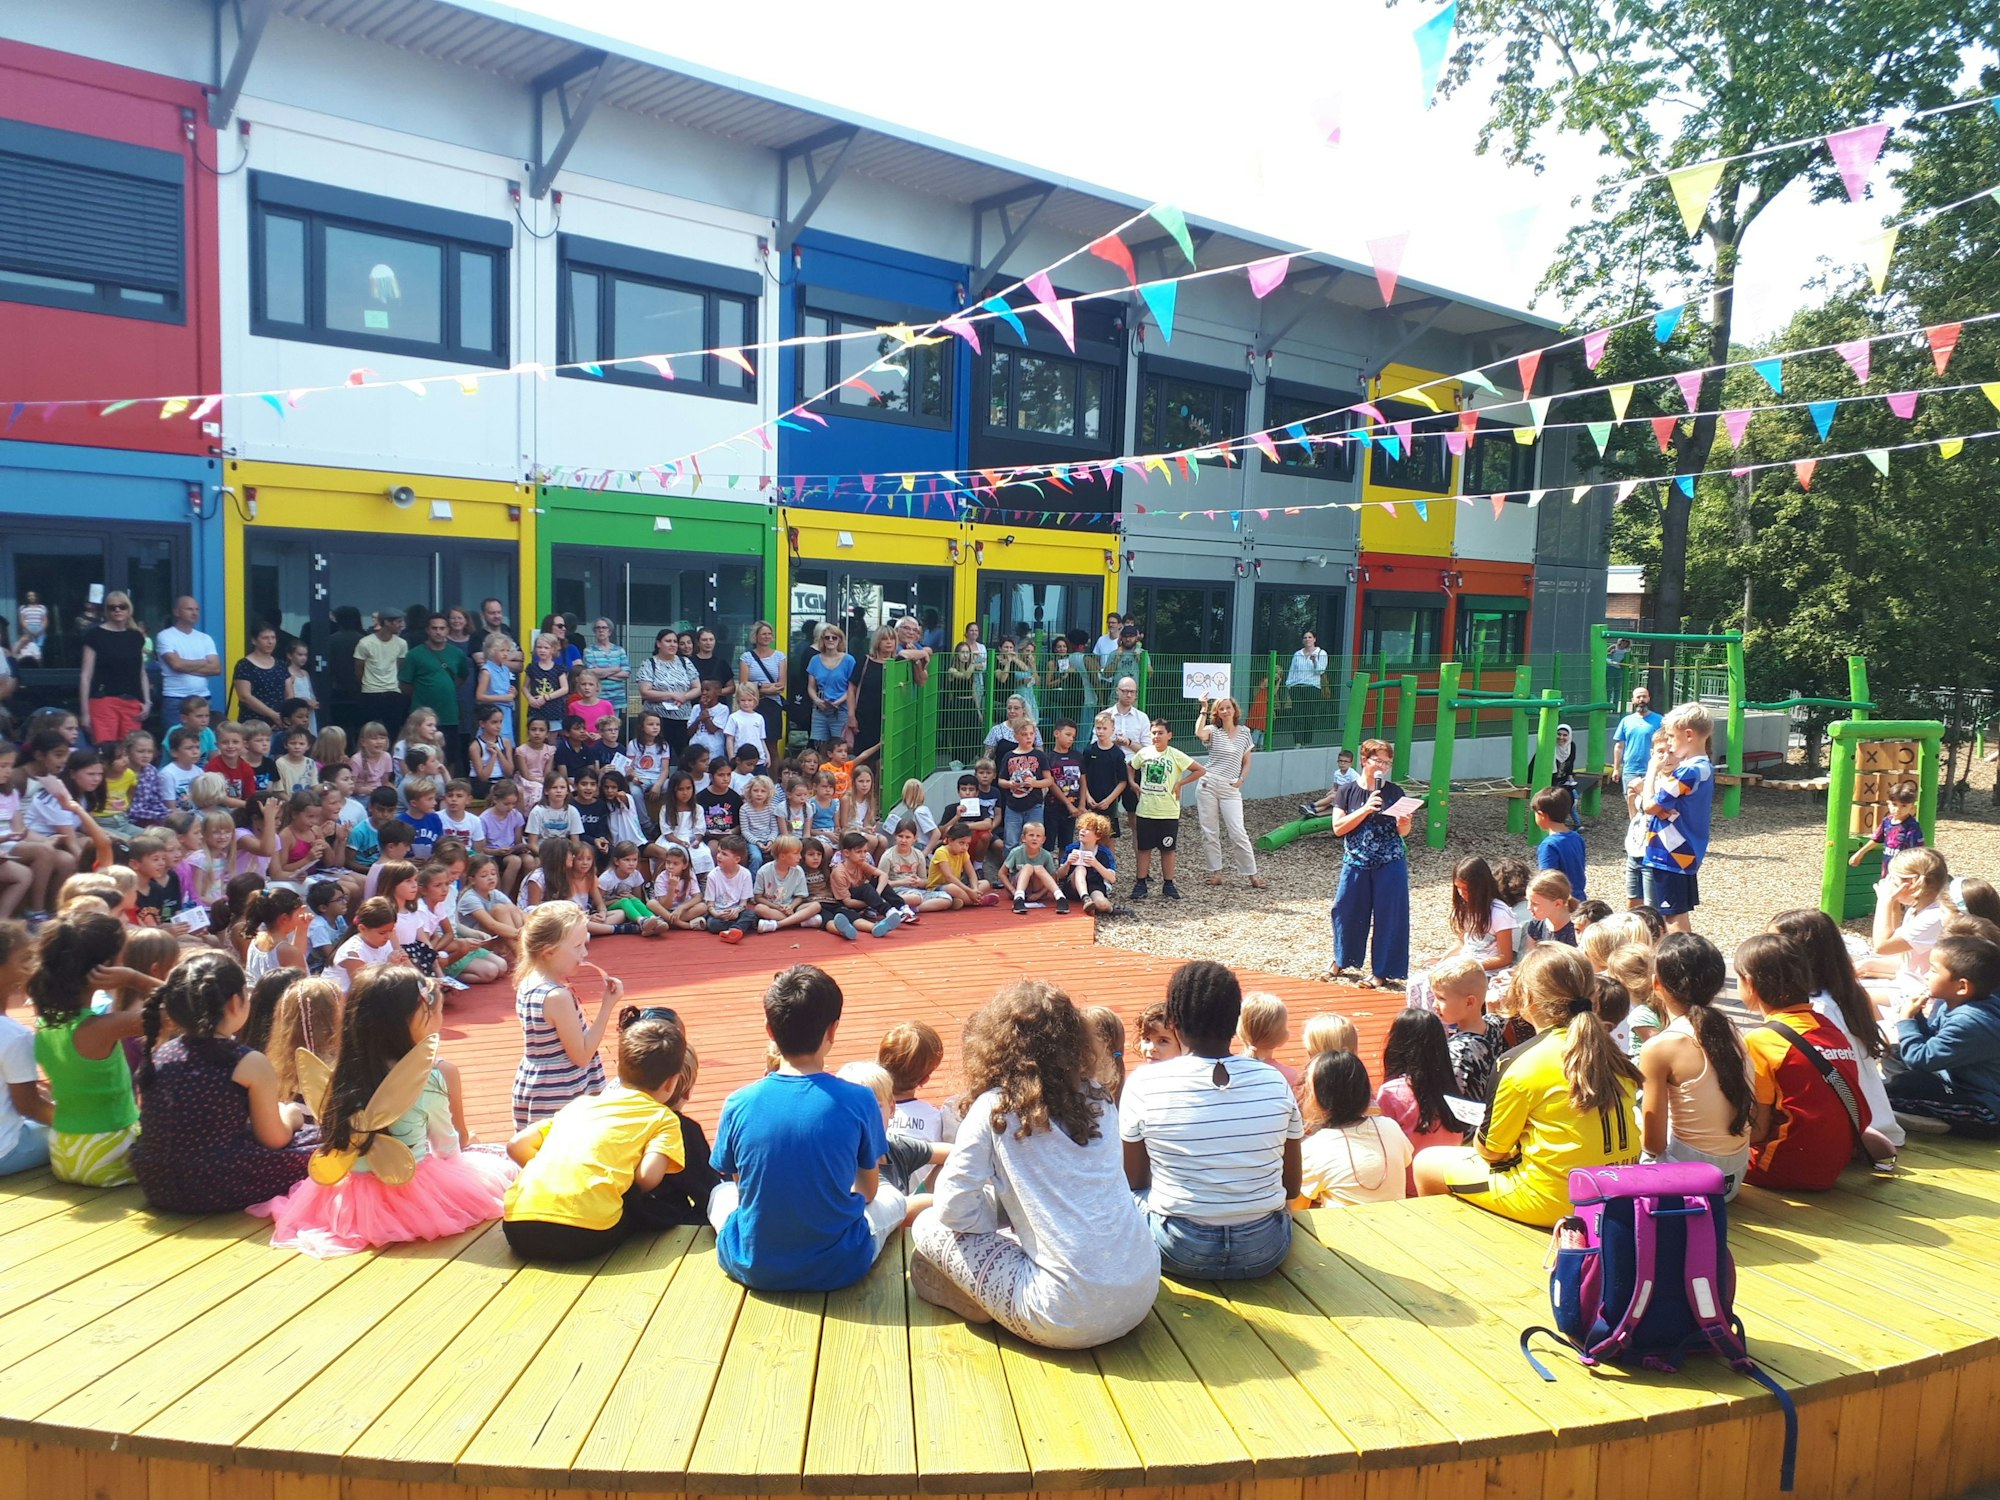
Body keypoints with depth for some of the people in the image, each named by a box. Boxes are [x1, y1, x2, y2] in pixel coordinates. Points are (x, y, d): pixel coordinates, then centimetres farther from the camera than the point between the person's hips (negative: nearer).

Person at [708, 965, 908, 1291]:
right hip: (839, 1269, -1)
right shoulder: (858, 1101, -14)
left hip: (752, 1267, 2)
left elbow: (738, 1184, 5)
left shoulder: (738, 1104, -10)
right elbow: (868, 1191, 1)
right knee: (892, 1198, 27)